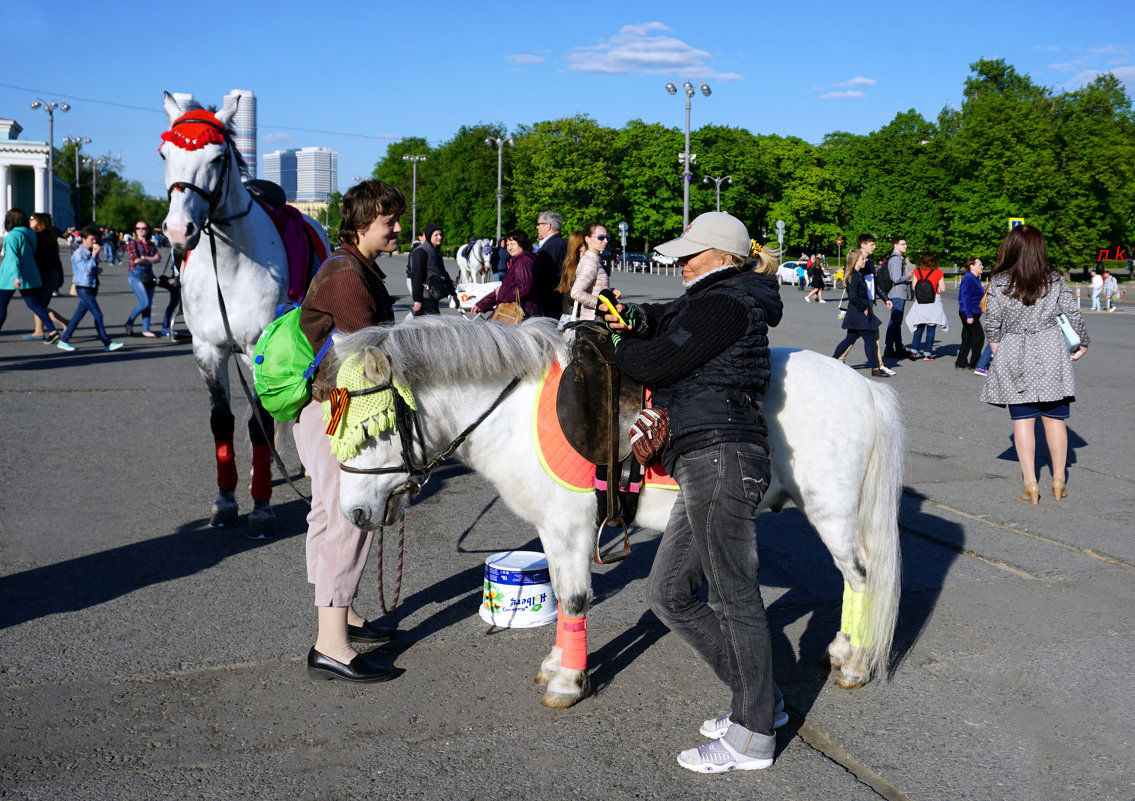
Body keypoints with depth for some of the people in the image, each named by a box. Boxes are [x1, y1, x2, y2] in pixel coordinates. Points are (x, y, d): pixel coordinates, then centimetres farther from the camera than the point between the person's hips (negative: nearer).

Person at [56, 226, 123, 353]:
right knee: (98, 315, -10)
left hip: (91, 288, 9)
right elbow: (86, 269, -21)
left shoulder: (91, 252, 15)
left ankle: (63, 341, 19)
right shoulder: (78, 254, -11)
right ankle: (107, 344, -9)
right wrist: (94, 256, -20)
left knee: (78, 315, 11)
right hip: (84, 288, -9)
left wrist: (98, 269, 6)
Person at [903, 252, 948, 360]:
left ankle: (914, 351, 0)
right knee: (931, 328, 5)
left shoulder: (917, 271, -2)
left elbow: (914, 286, -1)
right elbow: (943, 289, -4)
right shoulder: (938, 272, -5)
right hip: (934, 302, -2)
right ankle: (927, 354, 4)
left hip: (920, 302, 2)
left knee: (919, 328, 11)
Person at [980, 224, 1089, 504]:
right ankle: (1058, 481, 16)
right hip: (1050, 353, 1)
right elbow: (1074, 315, 3)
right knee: (1054, 418, 9)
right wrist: (1083, 344, 18)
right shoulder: (1055, 280, 0)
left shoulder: (999, 282, -5)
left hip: (1014, 356, -1)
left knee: (1022, 420, 3)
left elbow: (991, 322, -4)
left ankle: (1030, 483, -1)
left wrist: (996, 348, 13)